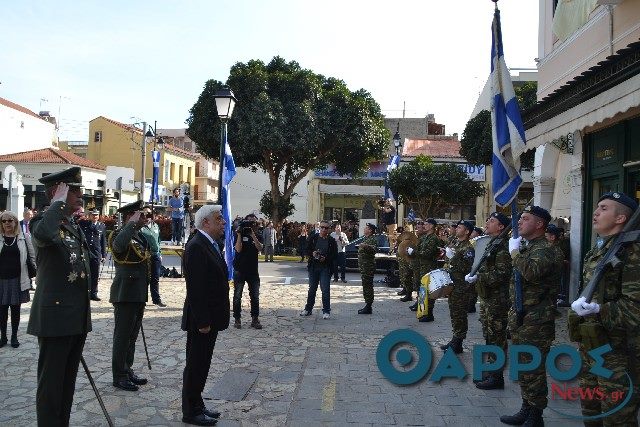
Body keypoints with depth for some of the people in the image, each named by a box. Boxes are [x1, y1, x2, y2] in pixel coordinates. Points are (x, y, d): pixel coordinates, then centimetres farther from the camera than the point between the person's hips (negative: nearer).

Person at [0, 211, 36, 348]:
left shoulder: (23, 238, 2)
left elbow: (31, 258, 3)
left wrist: (34, 274, -3)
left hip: (17, 279, -1)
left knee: (15, 309, 8)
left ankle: (14, 337, 18)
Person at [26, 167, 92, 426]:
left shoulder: (74, 227, 15)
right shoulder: (43, 220, -11)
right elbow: (43, 235, -39)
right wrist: (59, 202, -24)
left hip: (77, 318, 8)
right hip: (55, 317, -8)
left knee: (68, 380, 17)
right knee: (51, 382, 3)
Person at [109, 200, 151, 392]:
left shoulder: (140, 236, 13)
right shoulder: (119, 234, -13)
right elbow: (119, 245, -38)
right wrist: (133, 224, -28)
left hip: (139, 294, 9)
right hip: (125, 294, -9)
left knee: (132, 335, 17)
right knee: (122, 336, 1)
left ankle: (127, 370, 28)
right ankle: (119, 376, 11)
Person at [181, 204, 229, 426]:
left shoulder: (210, 244, 12)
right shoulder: (196, 246, -19)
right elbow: (195, 288, -23)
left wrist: (212, 319, 16)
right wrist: (202, 321, -22)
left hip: (211, 318, 9)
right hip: (201, 320, -9)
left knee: (202, 365, 18)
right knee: (195, 365, 4)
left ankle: (197, 405, 30)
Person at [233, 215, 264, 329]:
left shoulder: (257, 236, 6)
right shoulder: (239, 235, -2)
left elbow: (259, 248, -13)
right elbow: (238, 249, -16)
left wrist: (252, 234, -21)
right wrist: (239, 234, -22)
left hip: (253, 270, 3)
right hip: (239, 270, -2)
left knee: (255, 296, 3)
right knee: (237, 296, 4)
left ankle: (255, 319, 11)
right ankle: (237, 319, 14)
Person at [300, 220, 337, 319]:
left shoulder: (331, 241, 0)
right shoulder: (313, 238, 4)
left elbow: (335, 254, -2)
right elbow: (307, 250, 4)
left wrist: (325, 258, -17)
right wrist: (312, 253, -15)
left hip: (325, 268, -2)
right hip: (313, 266, 2)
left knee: (325, 290, -3)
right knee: (312, 289, 13)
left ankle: (326, 311, 7)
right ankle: (308, 309, 25)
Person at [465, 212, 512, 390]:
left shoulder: (502, 247, -16)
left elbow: (501, 274, -24)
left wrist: (478, 277, -22)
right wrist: (474, 275, 9)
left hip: (496, 300, -10)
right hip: (486, 297, 10)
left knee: (496, 337, -1)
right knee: (488, 335, 17)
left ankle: (497, 377, 8)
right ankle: (490, 370, 29)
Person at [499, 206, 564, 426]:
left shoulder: (546, 249, -13)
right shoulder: (525, 247, 16)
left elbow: (532, 272, -31)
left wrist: (514, 252, -18)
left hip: (536, 320, -9)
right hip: (519, 317, 9)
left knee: (533, 368, -2)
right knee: (523, 365, 16)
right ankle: (526, 409, 28)